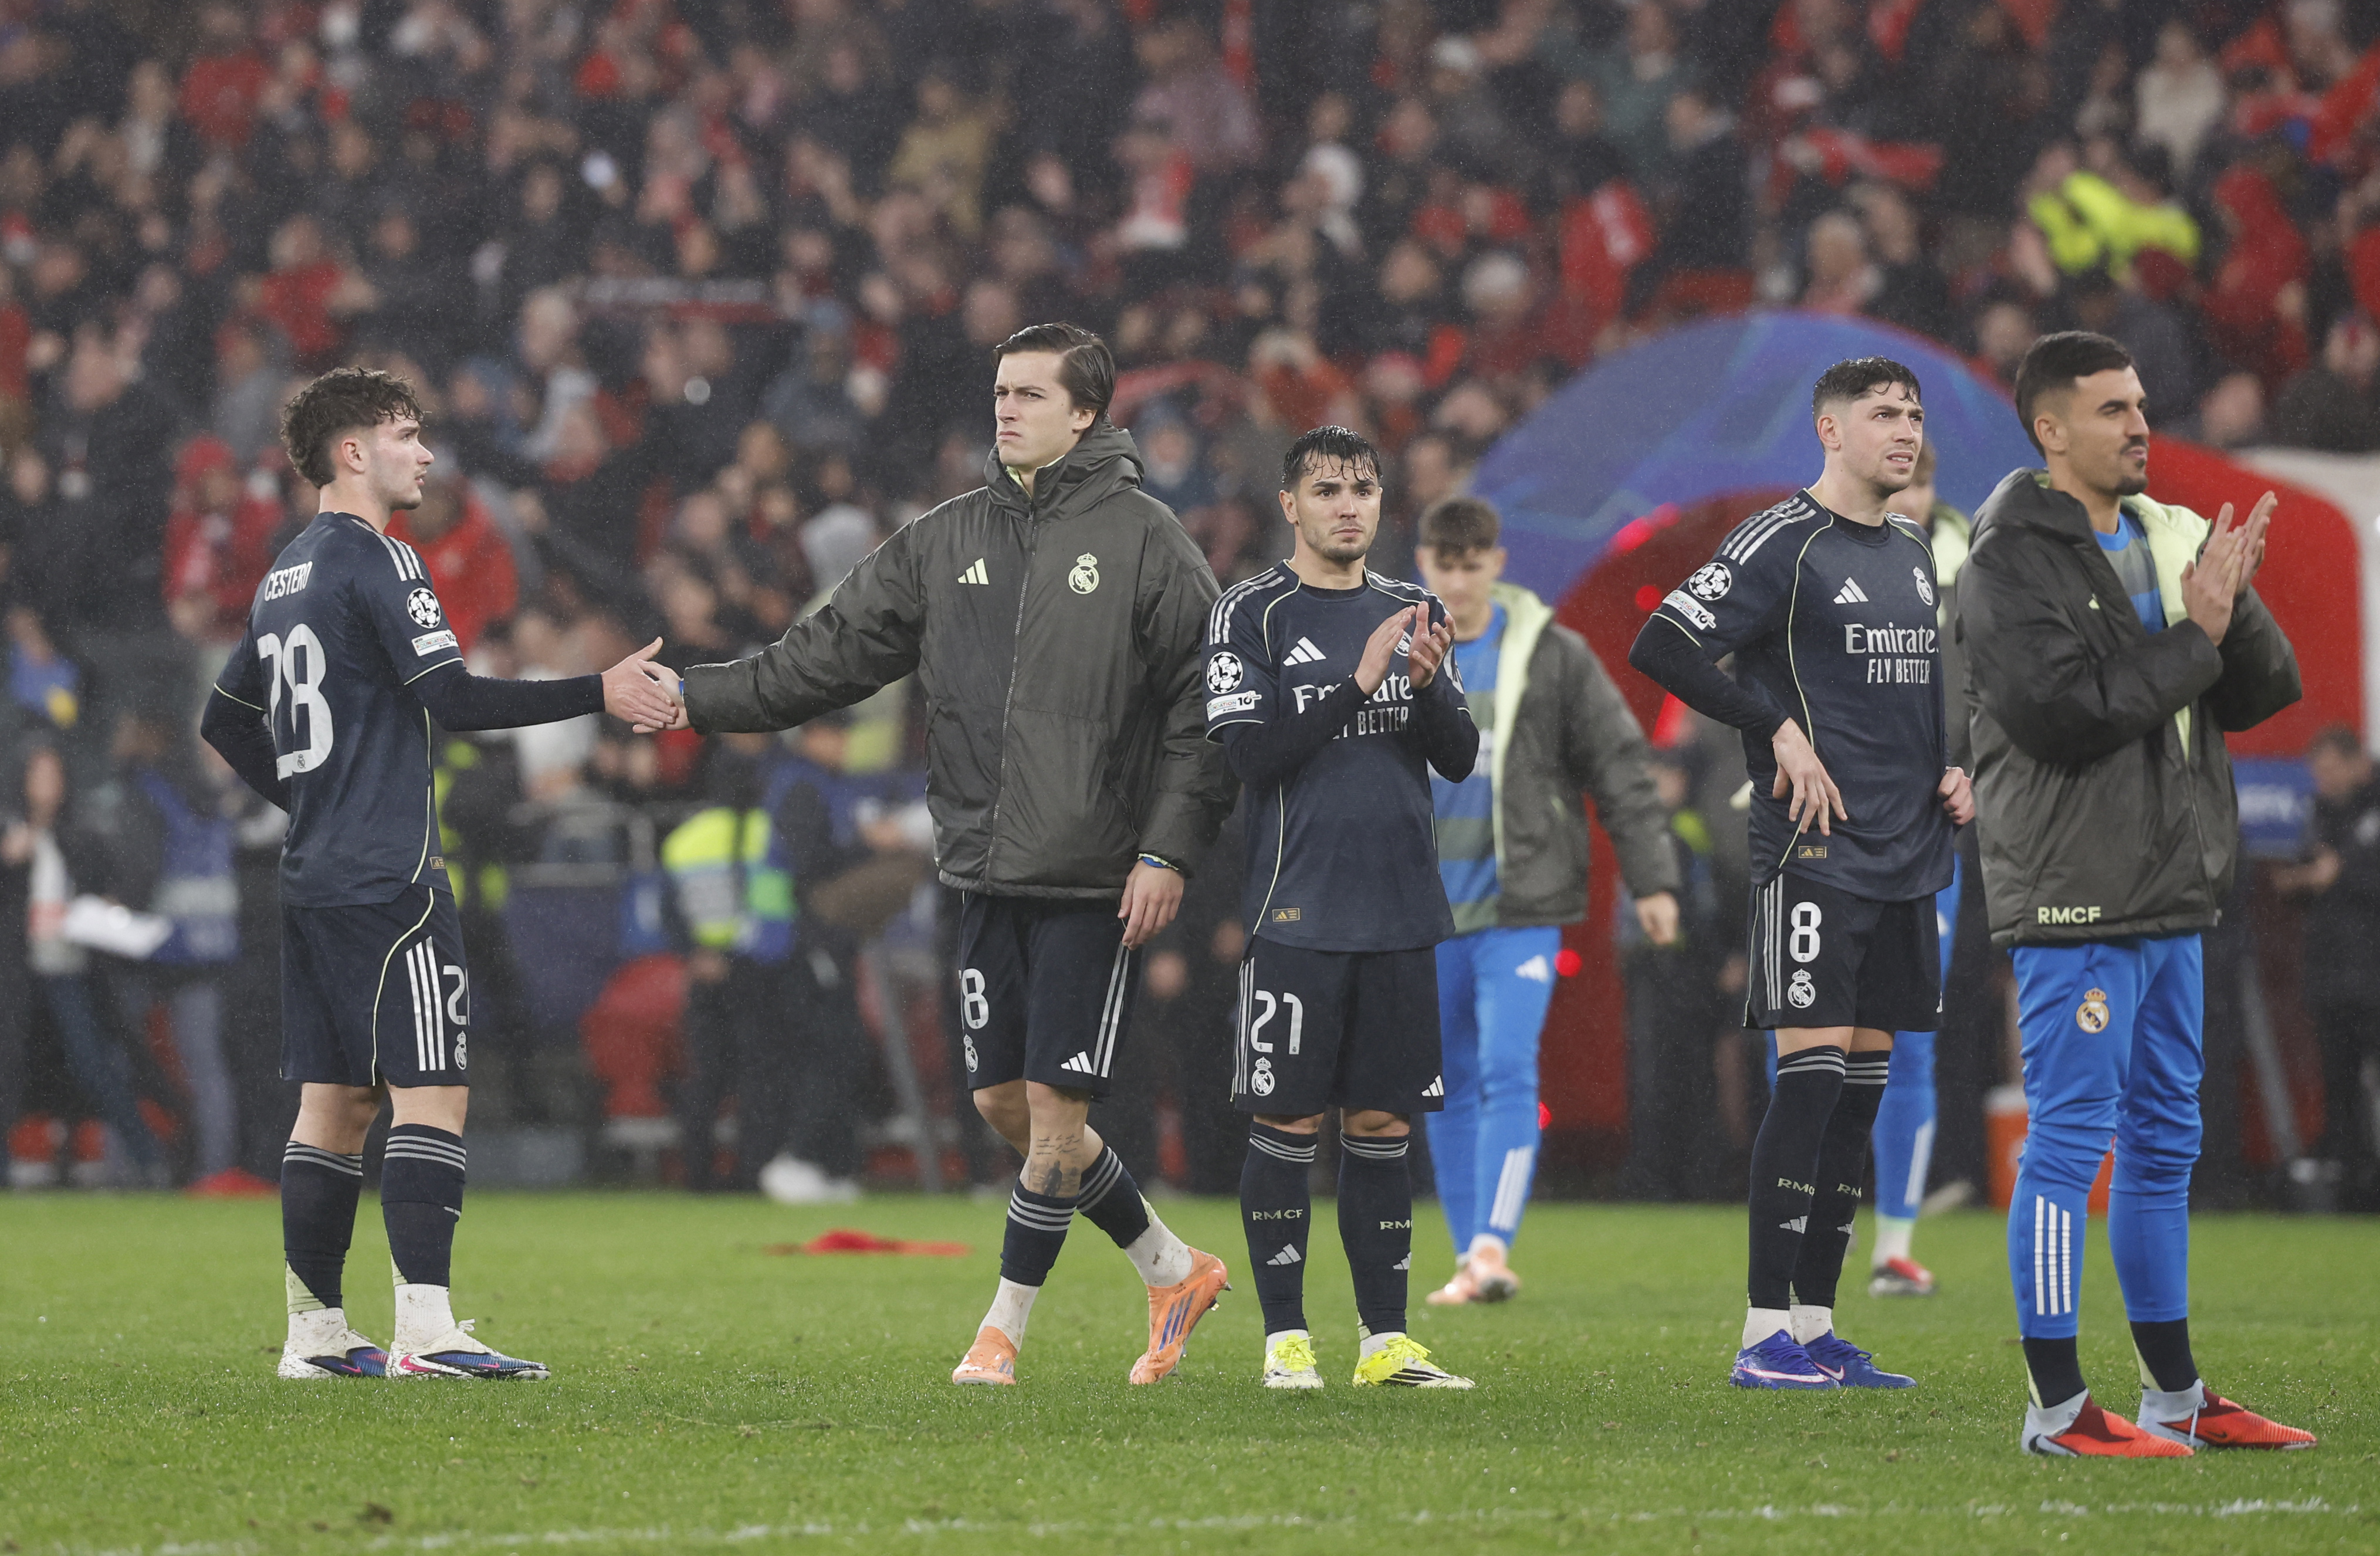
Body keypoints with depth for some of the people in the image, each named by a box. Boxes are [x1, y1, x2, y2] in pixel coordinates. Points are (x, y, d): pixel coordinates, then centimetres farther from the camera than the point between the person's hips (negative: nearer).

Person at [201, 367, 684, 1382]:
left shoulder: (287, 576, 17)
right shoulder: (375, 561, -10)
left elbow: (225, 722, 24)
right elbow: (453, 698, -18)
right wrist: (600, 694, -15)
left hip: (312, 878, 9)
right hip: (388, 880, -9)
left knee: (335, 1098, 10)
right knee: (431, 1096, -11)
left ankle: (315, 1333, 10)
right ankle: (424, 1331, -19)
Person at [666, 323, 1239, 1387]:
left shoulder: (1145, 542, -4)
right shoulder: (946, 541, 11)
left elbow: (1204, 709, -6)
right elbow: (831, 652, 10)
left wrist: (1170, 849, -13)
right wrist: (702, 699, 0)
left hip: (1096, 880, -6)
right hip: (987, 873, 6)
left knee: (1055, 1107, -6)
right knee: (1004, 1102, 7)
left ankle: (1004, 1326, 5)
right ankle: (1173, 1271, 22)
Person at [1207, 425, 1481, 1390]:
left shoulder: (1413, 613, 13)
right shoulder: (1251, 615, 0)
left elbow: (1459, 759, 10)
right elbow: (1251, 752, -11)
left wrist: (1428, 686, -10)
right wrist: (1357, 681, -17)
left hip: (1401, 912, 4)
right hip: (1297, 909, -4)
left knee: (1383, 1123, 5)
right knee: (1287, 1122, -3)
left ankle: (1386, 1339, 8)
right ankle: (1285, 1339, 3)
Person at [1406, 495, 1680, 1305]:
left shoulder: (1552, 655, 0)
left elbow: (1617, 767, 3)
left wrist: (1653, 879, -2)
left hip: (1520, 909, -3)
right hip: (1425, 911, 3)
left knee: (1508, 1073, -16)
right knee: (1449, 1088, 7)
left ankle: (1493, 1247, -21)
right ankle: (1471, 1260, 13)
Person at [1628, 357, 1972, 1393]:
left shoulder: (1915, 552, 17)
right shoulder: (1783, 543, -7)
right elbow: (1662, 647, -14)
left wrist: (1948, 770, 13)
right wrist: (1778, 728, -15)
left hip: (1908, 853, 8)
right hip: (1814, 852, -8)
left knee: (1863, 1081, 7)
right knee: (1811, 1074, -11)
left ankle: (1817, 1327, 11)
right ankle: (1766, 1335, -9)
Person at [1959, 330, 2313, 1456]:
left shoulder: (2164, 539, 13)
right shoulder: (2012, 562, -10)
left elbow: (2266, 691, 10)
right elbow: (2059, 714, -21)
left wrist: (2236, 608, -10)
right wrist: (2193, 639, -16)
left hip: (2171, 897, 8)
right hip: (2074, 901, -8)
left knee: (2164, 1141, 14)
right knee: (2069, 1140, -6)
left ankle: (2176, 1395, 21)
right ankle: (2057, 1409, -3)